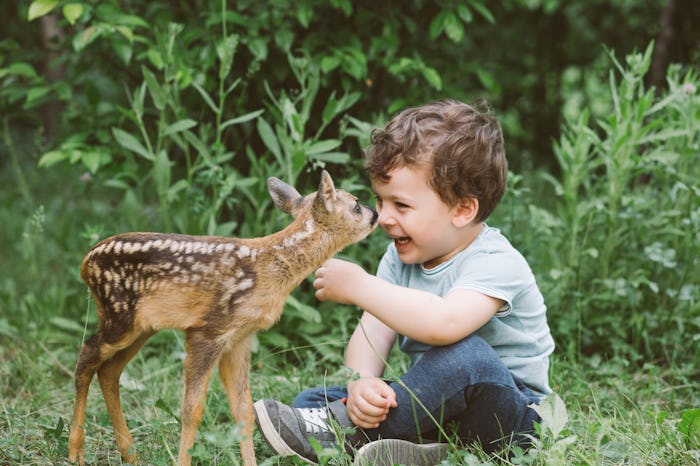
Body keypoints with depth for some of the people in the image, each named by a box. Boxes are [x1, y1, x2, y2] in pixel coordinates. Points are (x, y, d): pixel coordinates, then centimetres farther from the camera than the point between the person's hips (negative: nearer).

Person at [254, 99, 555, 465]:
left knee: (467, 356, -39)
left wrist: (359, 285, -33)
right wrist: (361, 382, -30)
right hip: (436, 406, 7)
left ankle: (341, 431, -26)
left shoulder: (496, 263, -22)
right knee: (310, 400, -5)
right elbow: (372, 333, -7)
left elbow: (445, 323, -42)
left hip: (514, 419, -7)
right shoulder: (400, 257, 2)